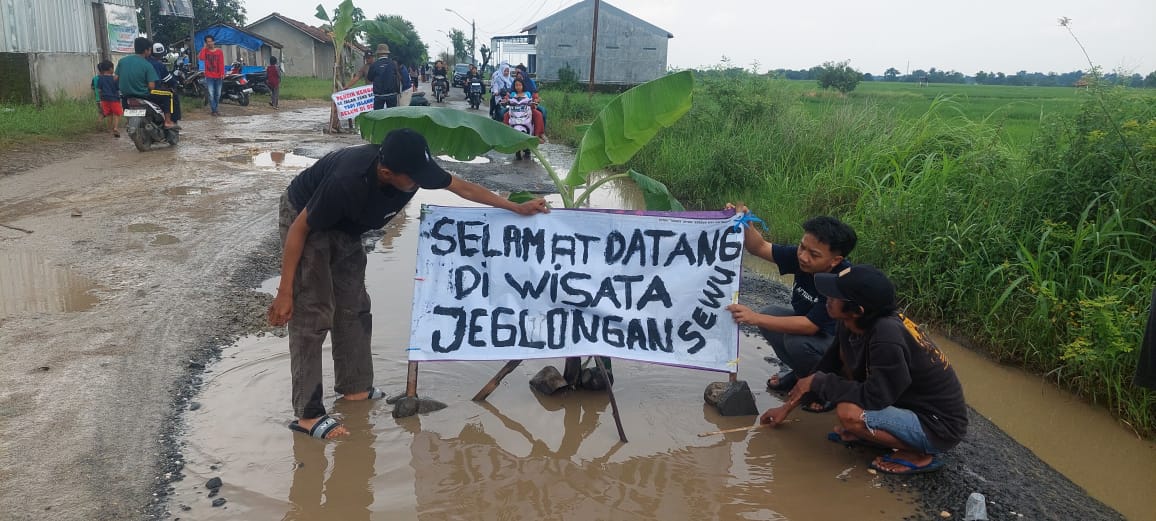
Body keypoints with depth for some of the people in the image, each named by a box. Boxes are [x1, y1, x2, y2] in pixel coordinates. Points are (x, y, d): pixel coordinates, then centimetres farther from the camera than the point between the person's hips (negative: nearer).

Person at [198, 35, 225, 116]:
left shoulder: (219, 52, 3)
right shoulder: (205, 51, 3)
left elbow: (221, 63, -3)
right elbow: (201, 58, -17)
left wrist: (222, 73, -15)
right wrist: (204, 47, -11)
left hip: (218, 76, 1)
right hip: (209, 76, -1)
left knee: (218, 94, 9)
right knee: (211, 94, -8)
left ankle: (215, 109, 22)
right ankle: (214, 110, -6)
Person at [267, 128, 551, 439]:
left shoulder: (413, 168, -22)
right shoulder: (348, 182, -41)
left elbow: (463, 188, -5)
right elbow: (299, 229, -28)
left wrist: (516, 208, -2)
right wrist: (285, 292, -24)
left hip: (345, 229, 7)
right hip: (304, 220, -7)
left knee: (354, 307, 9)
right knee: (313, 314, -12)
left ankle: (355, 387, 22)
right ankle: (307, 414, -8)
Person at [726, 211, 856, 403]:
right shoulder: (802, 257, -15)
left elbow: (809, 326, -36)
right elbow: (760, 247, -7)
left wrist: (756, 318, -39)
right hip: (809, 325, 7)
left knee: (797, 342, -33)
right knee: (769, 314, -11)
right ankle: (798, 371, 10)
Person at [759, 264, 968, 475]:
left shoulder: (887, 337, -32)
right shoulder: (852, 325, -7)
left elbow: (872, 399, -28)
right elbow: (828, 365, 7)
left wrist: (816, 381, -16)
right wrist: (788, 406, 11)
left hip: (939, 426, -8)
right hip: (908, 402, 8)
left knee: (849, 413, -29)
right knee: (846, 350, 4)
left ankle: (919, 455, -4)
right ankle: (862, 431, 11)